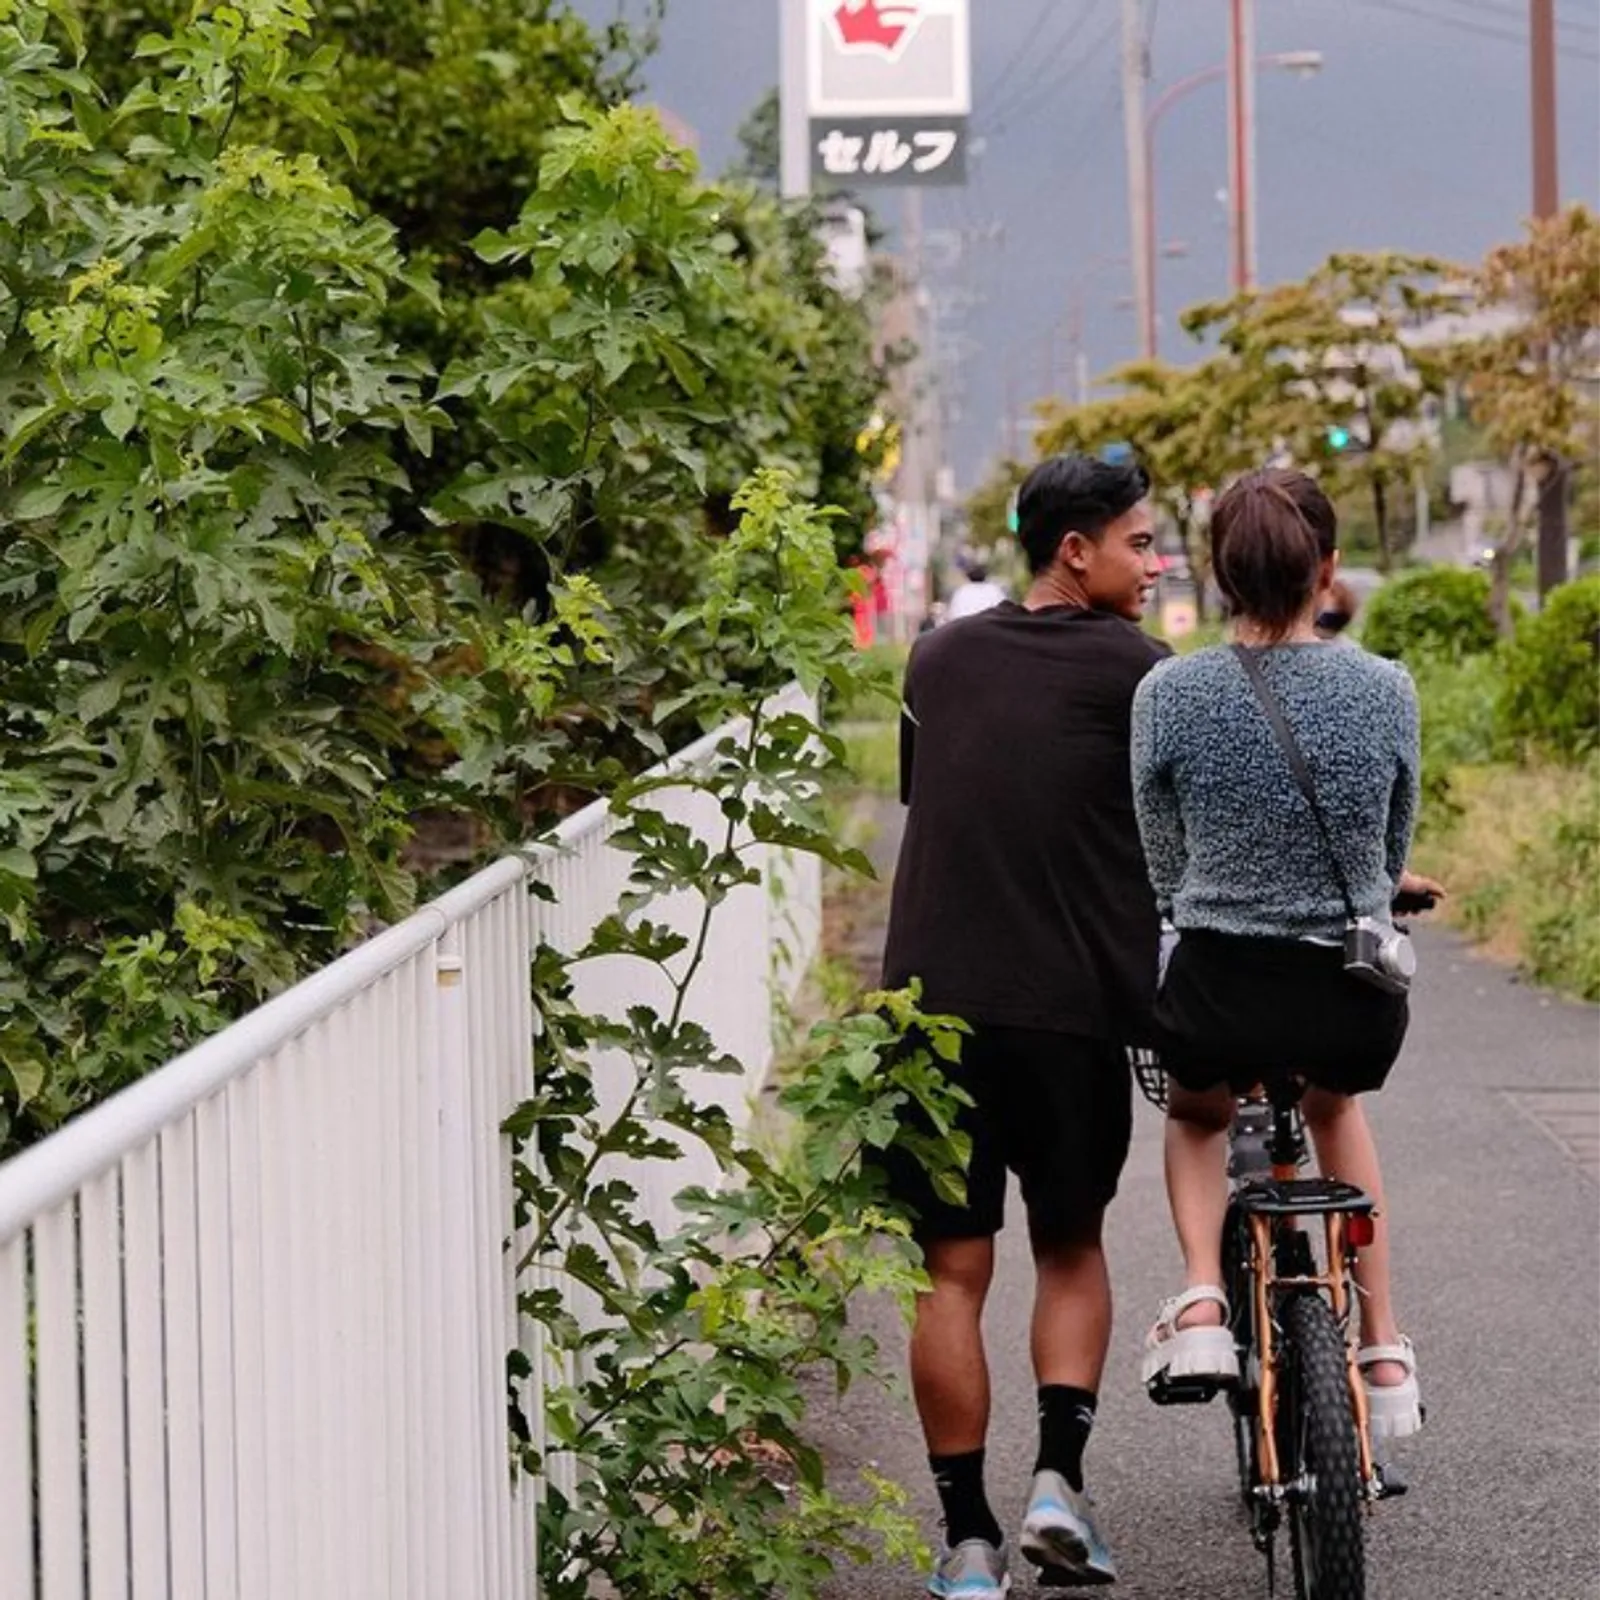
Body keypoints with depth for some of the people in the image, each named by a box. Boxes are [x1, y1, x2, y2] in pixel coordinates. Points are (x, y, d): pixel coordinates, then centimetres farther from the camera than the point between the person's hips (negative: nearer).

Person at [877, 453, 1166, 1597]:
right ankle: (1060, 1479, 2)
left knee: (953, 1269, 6)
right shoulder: (1135, 671, -3)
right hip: (1072, 1000, -3)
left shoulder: (938, 660, 12)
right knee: (1072, 1250, 17)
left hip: (935, 993, 3)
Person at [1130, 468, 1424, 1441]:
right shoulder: (1387, 690, -6)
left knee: (1197, 1115, 35)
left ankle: (1202, 1299, 10)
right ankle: (1384, 1350, 31)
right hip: (1358, 999, 1)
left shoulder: (1169, 695, -8)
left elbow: (1161, 866, 4)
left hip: (1218, 993, -1)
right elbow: (1394, 857, 8)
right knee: (1336, 1107, 37)